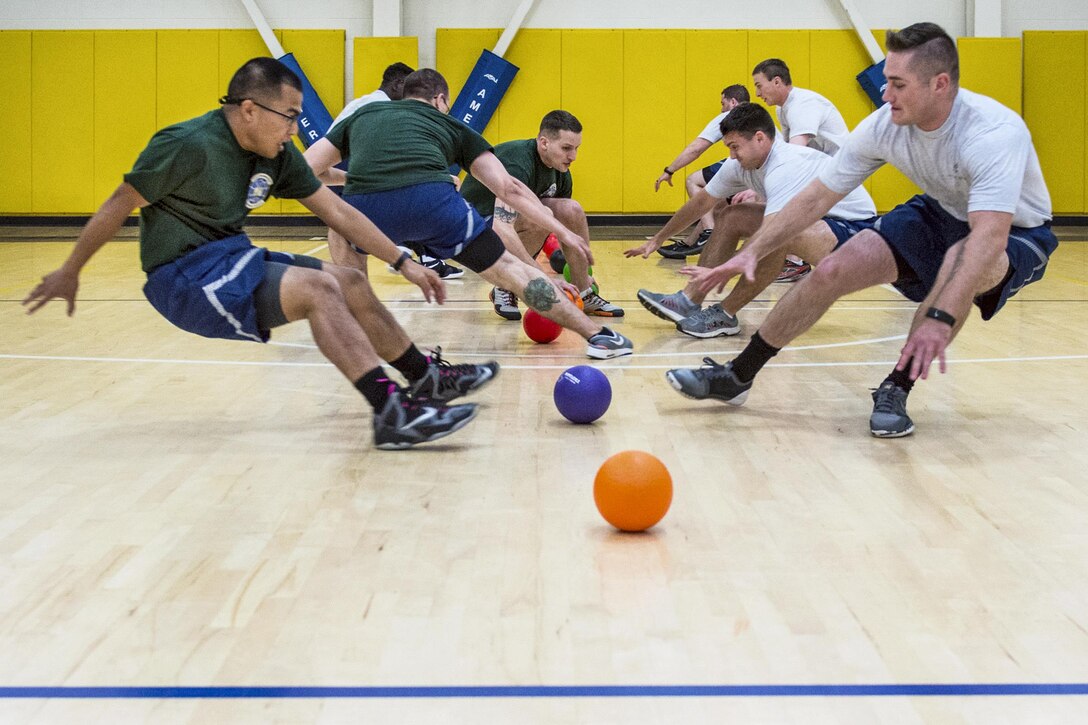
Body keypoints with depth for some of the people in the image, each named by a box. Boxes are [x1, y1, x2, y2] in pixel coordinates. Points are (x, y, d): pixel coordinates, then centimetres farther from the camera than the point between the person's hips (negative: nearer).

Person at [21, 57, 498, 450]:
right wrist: (68, 273, -5)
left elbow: (336, 211, 7)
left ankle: (426, 378, 19)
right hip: (185, 278, -9)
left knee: (351, 283, 7)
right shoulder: (188, 146, -20)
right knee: (318, 287, -25)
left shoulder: (278, 155, 3)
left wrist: (404, 264, 6)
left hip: (232, 261, 9)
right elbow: (119, 206, -12)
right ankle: (392, 414, -33)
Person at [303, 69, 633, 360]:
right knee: (508, 268, 14)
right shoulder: (451, 126, 30)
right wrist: (561, 231, 27)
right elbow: (509, 188, 24)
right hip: (432, 201, -1)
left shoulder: (361, 114, 34)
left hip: (365, 205, 1)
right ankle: (597, 335, 13)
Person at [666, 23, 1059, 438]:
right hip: (940, 213, 5)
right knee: (834, 271, -12)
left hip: (1017, 233, -5)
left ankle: (897, 390, -17)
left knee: (960, 261, -39)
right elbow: (818, 197, -8)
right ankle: (735, 377, 4)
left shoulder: (994, 133, -35)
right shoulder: (885, 125, -17)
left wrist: (940, 318, -58)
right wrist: (751, 252, -14)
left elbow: (989, 237, -47)